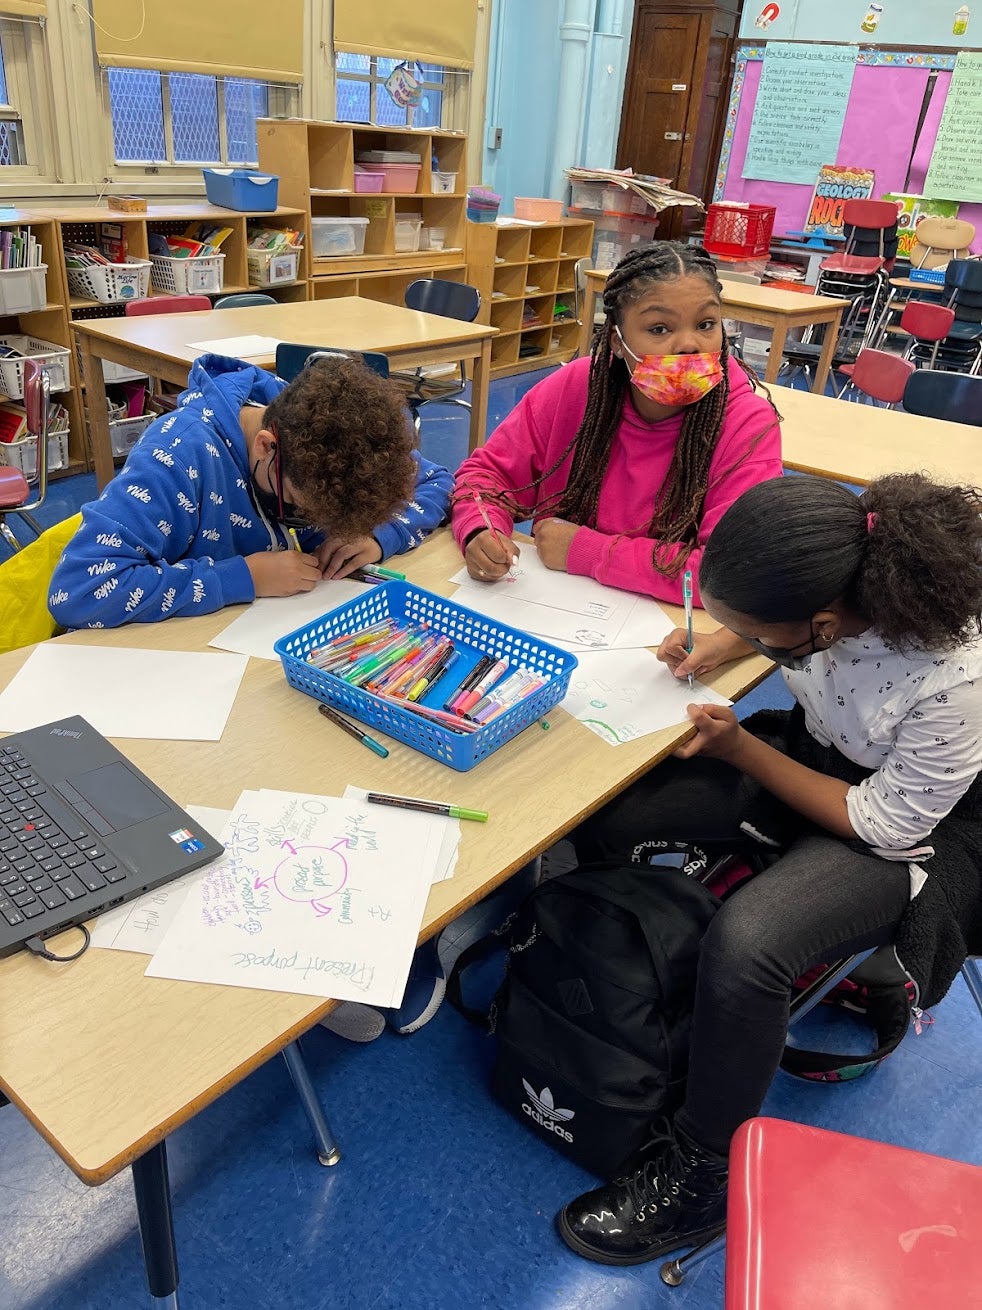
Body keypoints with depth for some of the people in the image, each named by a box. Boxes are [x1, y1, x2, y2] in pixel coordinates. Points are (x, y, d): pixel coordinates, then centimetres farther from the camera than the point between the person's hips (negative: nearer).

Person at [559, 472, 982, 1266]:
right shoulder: (832, 563, -21)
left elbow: (886, 826, -21)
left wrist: (741, 749, -20)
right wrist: (713, 648, -12)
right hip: (813, 751, 6)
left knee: (744, 945, -31)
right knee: (603, 820, -10)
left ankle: (700, 1173, -3)